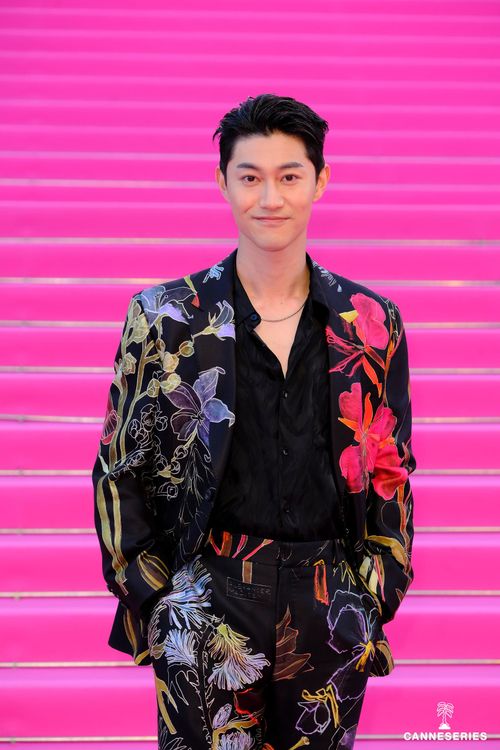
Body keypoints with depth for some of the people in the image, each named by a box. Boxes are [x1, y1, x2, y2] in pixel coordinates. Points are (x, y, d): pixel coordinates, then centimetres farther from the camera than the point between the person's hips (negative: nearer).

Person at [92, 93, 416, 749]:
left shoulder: (370, 322, 4)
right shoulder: (166, 317, -1)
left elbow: (392, 470, 10)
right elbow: (119, 470, 2)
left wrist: (376, 598, 4)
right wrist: (152, 600, -2)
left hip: (334, 617, 2)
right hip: (207, 613, -1)